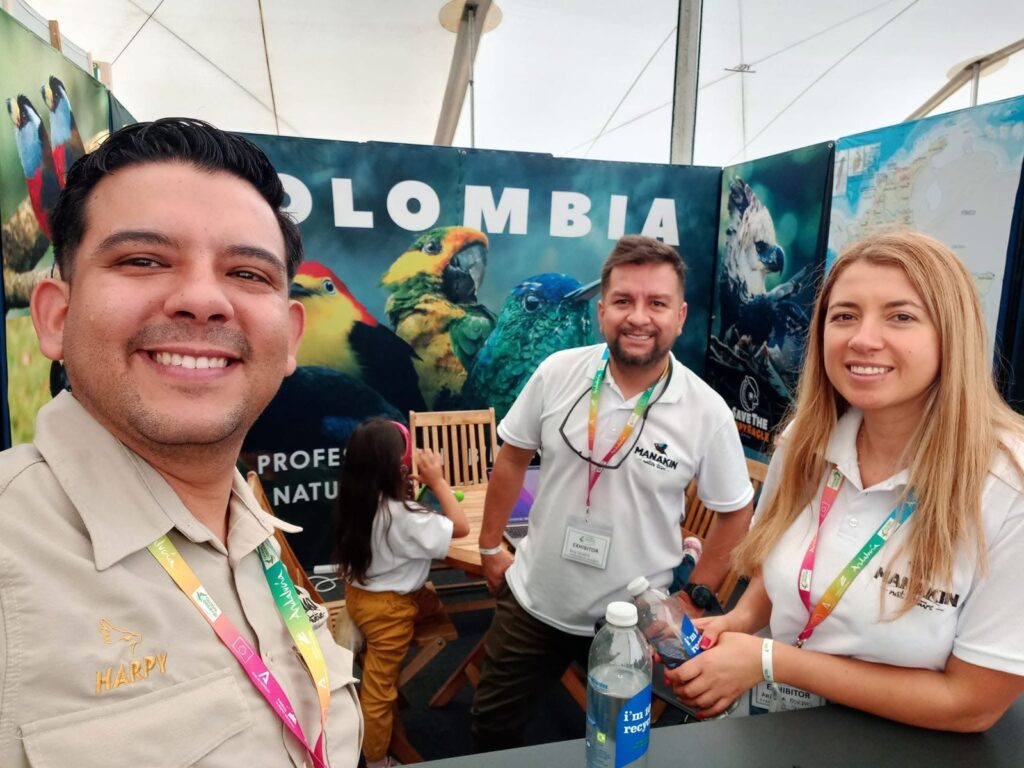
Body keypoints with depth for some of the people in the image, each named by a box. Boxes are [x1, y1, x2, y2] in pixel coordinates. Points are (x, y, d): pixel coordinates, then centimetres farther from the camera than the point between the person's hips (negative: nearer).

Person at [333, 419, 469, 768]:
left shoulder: (355, 501, -8)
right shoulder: (400, 515, -31)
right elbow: (460, 527, -24)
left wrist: (420, 484, -1)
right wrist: (438, 481, -19)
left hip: (358, 594, 8)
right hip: (387, 608, -8)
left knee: (431, 600, 28)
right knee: (379, 689, 11)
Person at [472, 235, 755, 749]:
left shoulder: (707, 412, -17)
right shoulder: (557, 373, -14)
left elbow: (735, 512, -4)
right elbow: (513, 458, -1)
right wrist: (489, 548, 4)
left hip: (634, 619, -1)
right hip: (534, 600, 2)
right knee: (492, 724, 22)